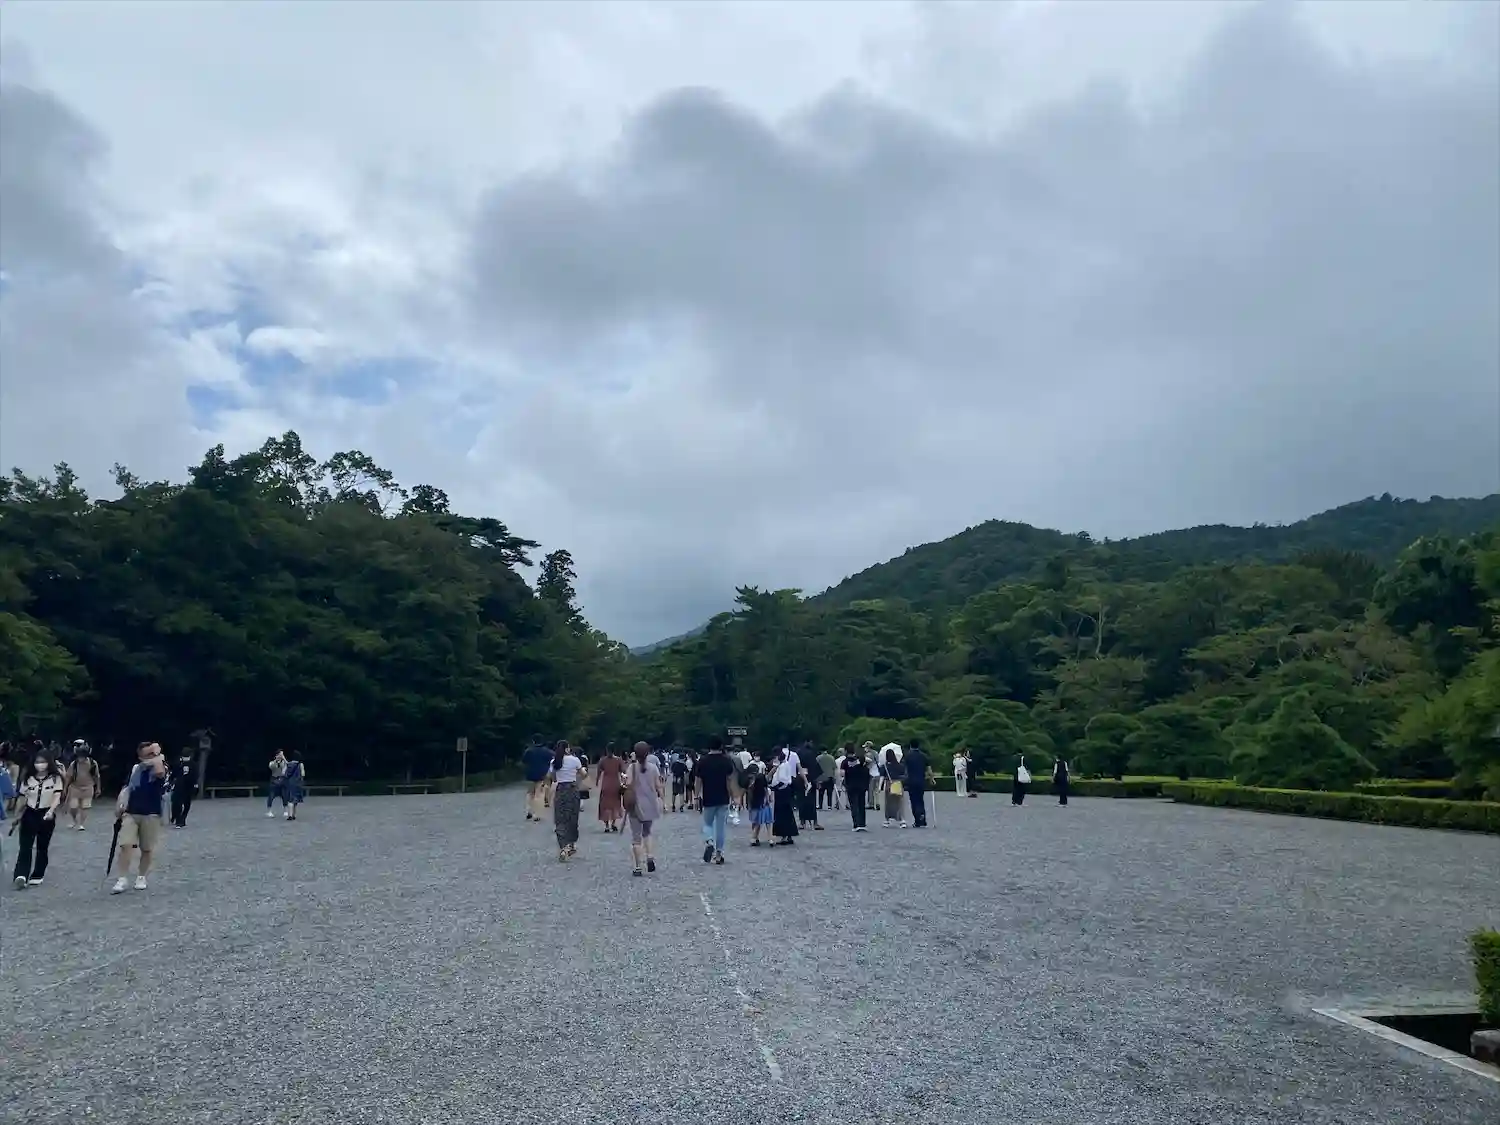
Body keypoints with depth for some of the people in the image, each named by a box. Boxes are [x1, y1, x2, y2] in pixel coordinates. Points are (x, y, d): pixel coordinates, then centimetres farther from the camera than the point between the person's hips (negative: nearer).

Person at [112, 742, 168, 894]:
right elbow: (127, 788, 14)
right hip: (131, 813, 3)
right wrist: (119, 805, -1)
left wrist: (158, 755, -18)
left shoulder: (160, 767, -6)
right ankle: (123, 879, -3)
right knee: (125, 845, -10)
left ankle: (141, 877, 23)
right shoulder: (135, 769, 8)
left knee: (147, 849, 6)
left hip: (151, 814, -3)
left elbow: (159, 772, -32)